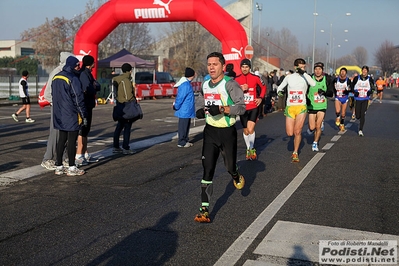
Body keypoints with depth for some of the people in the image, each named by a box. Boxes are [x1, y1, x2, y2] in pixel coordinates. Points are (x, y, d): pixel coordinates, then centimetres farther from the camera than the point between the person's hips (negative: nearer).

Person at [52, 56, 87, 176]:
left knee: (62, 139, 14)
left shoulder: (56, 78, 11)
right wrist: (84, 115, -11)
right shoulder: (73, 79, -15)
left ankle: (59, 166, 17)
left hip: (59, 115, 8)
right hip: (72, 116, -8)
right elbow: (78, 99, -16)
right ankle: (71, 168, 3)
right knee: (72, 140, -2)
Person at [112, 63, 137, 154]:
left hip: (119, 105, 9)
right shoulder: (126, 81, -17)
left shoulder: (117, 80, 11)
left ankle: (116, 147, 20)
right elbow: (128, 96, -19)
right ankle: (126, 148, 0)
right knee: (127, 127, -3)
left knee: (119, 126, 15)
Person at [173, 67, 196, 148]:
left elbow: (179, 97, 18)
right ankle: (181, 142, 7)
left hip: (187, 111, 10)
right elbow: (180, 98, -20)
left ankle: (185, 141, 26)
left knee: (186, 126, 16)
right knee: (183, 126, -1)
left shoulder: (187, 84, 12)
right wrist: (176, 107, -10)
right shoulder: (185, 85, -21)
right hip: (184, 111, -10)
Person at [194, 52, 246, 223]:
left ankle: (236, 176, 50)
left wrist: (222, 109, -31)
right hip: (210, 131, 4)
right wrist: (201, 111, 2)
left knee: (230, 166, 10)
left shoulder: (230, 84, -13)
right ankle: (204, 210, -4)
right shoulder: (205, 85, 7)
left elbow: (242, 107, -19)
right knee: (207, 169, -4)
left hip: (227, 132, -4)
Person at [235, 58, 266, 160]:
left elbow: (263, 87, 14)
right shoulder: (236, 79, -1)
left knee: (250, 129, -17)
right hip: (243, 108, 2)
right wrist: (241, 89, -15)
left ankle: (252, 149, 5)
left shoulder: (255, 78, -3)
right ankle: (248, 149, 32)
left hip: (254, 107, -2)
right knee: (245, 130, 12)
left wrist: (260, 98, 0)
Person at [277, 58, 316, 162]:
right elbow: (280, 87, 22)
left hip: (301, 108, -2)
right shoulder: (289, 77, 7)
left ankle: (295, 153, 9)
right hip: (290, 108, 2)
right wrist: (280, 90, 1)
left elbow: (313, 84, -21)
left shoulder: (306, 77, 1)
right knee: (290, 133, -3)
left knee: (297, 132, -6)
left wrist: (304, 73, -23)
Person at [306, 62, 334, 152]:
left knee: (318, 126, -6)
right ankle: (311, 128, 37)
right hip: (312, 106, 0)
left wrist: (324, 93, -21)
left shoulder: (327, 79, -4)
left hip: (322, 106, 0)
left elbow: (331, 93, 0)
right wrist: (306, 99, -15)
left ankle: (315, 143, 15)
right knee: (312, 128, -1)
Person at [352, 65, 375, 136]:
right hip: (358, 99, 0)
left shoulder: (369, 79, 1)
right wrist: (354, 92, -10)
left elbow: (372, 87, 12)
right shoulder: (357, 78, 0)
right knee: (358, 116, 0)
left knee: (363, 115, -7)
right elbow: (352, 86, 9)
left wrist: (370, 92, -9)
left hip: (365, 99, 0)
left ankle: (360, 130, 1)